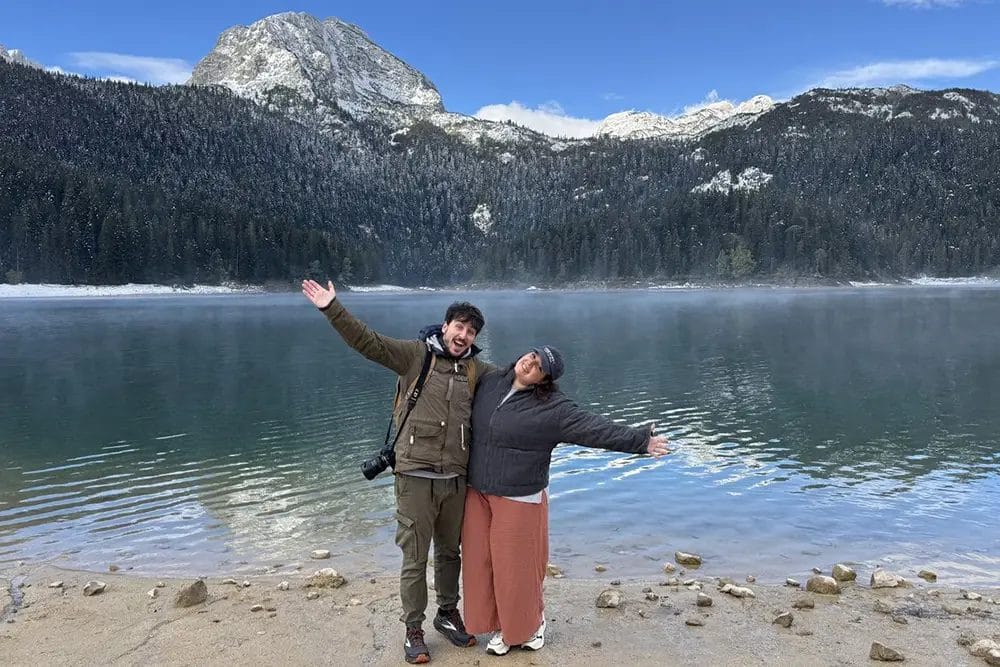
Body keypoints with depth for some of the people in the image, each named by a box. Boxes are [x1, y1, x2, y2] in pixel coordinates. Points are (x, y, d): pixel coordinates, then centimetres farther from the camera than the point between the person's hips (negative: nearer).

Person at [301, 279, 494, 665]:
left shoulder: (477, 370, 6)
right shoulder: (415, 354, -4)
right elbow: (367, 341, -12)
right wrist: (332, 309, -22)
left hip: (456, 478, 4)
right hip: (416, 477, -3)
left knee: (449, 552, 19)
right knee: (414, 557, 6)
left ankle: (448, 614, 39)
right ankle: (413, 630, 24)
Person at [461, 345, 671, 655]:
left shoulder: (553, 408, -14)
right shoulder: (488, 382, 1)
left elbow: (595, 428, -19)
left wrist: (638, 440, -26)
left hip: (519, 500, -5)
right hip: (477, 494, 5)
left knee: (517, 565, 4)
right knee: (481, 561, 10)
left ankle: (531, 624, 31)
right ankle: (500, 626, 29)